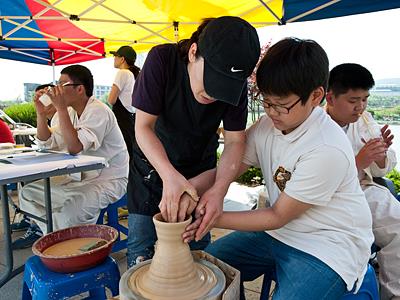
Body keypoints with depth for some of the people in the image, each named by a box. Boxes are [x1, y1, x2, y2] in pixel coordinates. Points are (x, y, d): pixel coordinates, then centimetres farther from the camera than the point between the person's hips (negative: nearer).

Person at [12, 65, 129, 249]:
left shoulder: (98, 111, -20)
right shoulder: (68, 111, 6)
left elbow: (75, 148, -30)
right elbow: (46, 144, 4)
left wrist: (61, 108, -27)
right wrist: (41, 113, -9)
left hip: (109, 179, -9)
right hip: (80, 177, 9)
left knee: (70, 207, -32)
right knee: (28, 192, 8)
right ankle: (40, 230, 30)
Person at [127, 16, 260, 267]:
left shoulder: (235, 82, -19)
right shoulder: (162, 59, -26)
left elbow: (235, 141, -17)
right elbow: (144, 126, -24)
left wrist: (219, 190, -34)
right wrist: (170, 176, -39)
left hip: (200, 169, 2)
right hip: (152, 167, -1)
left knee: (197, 248, 8)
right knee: (141, 250, 2)